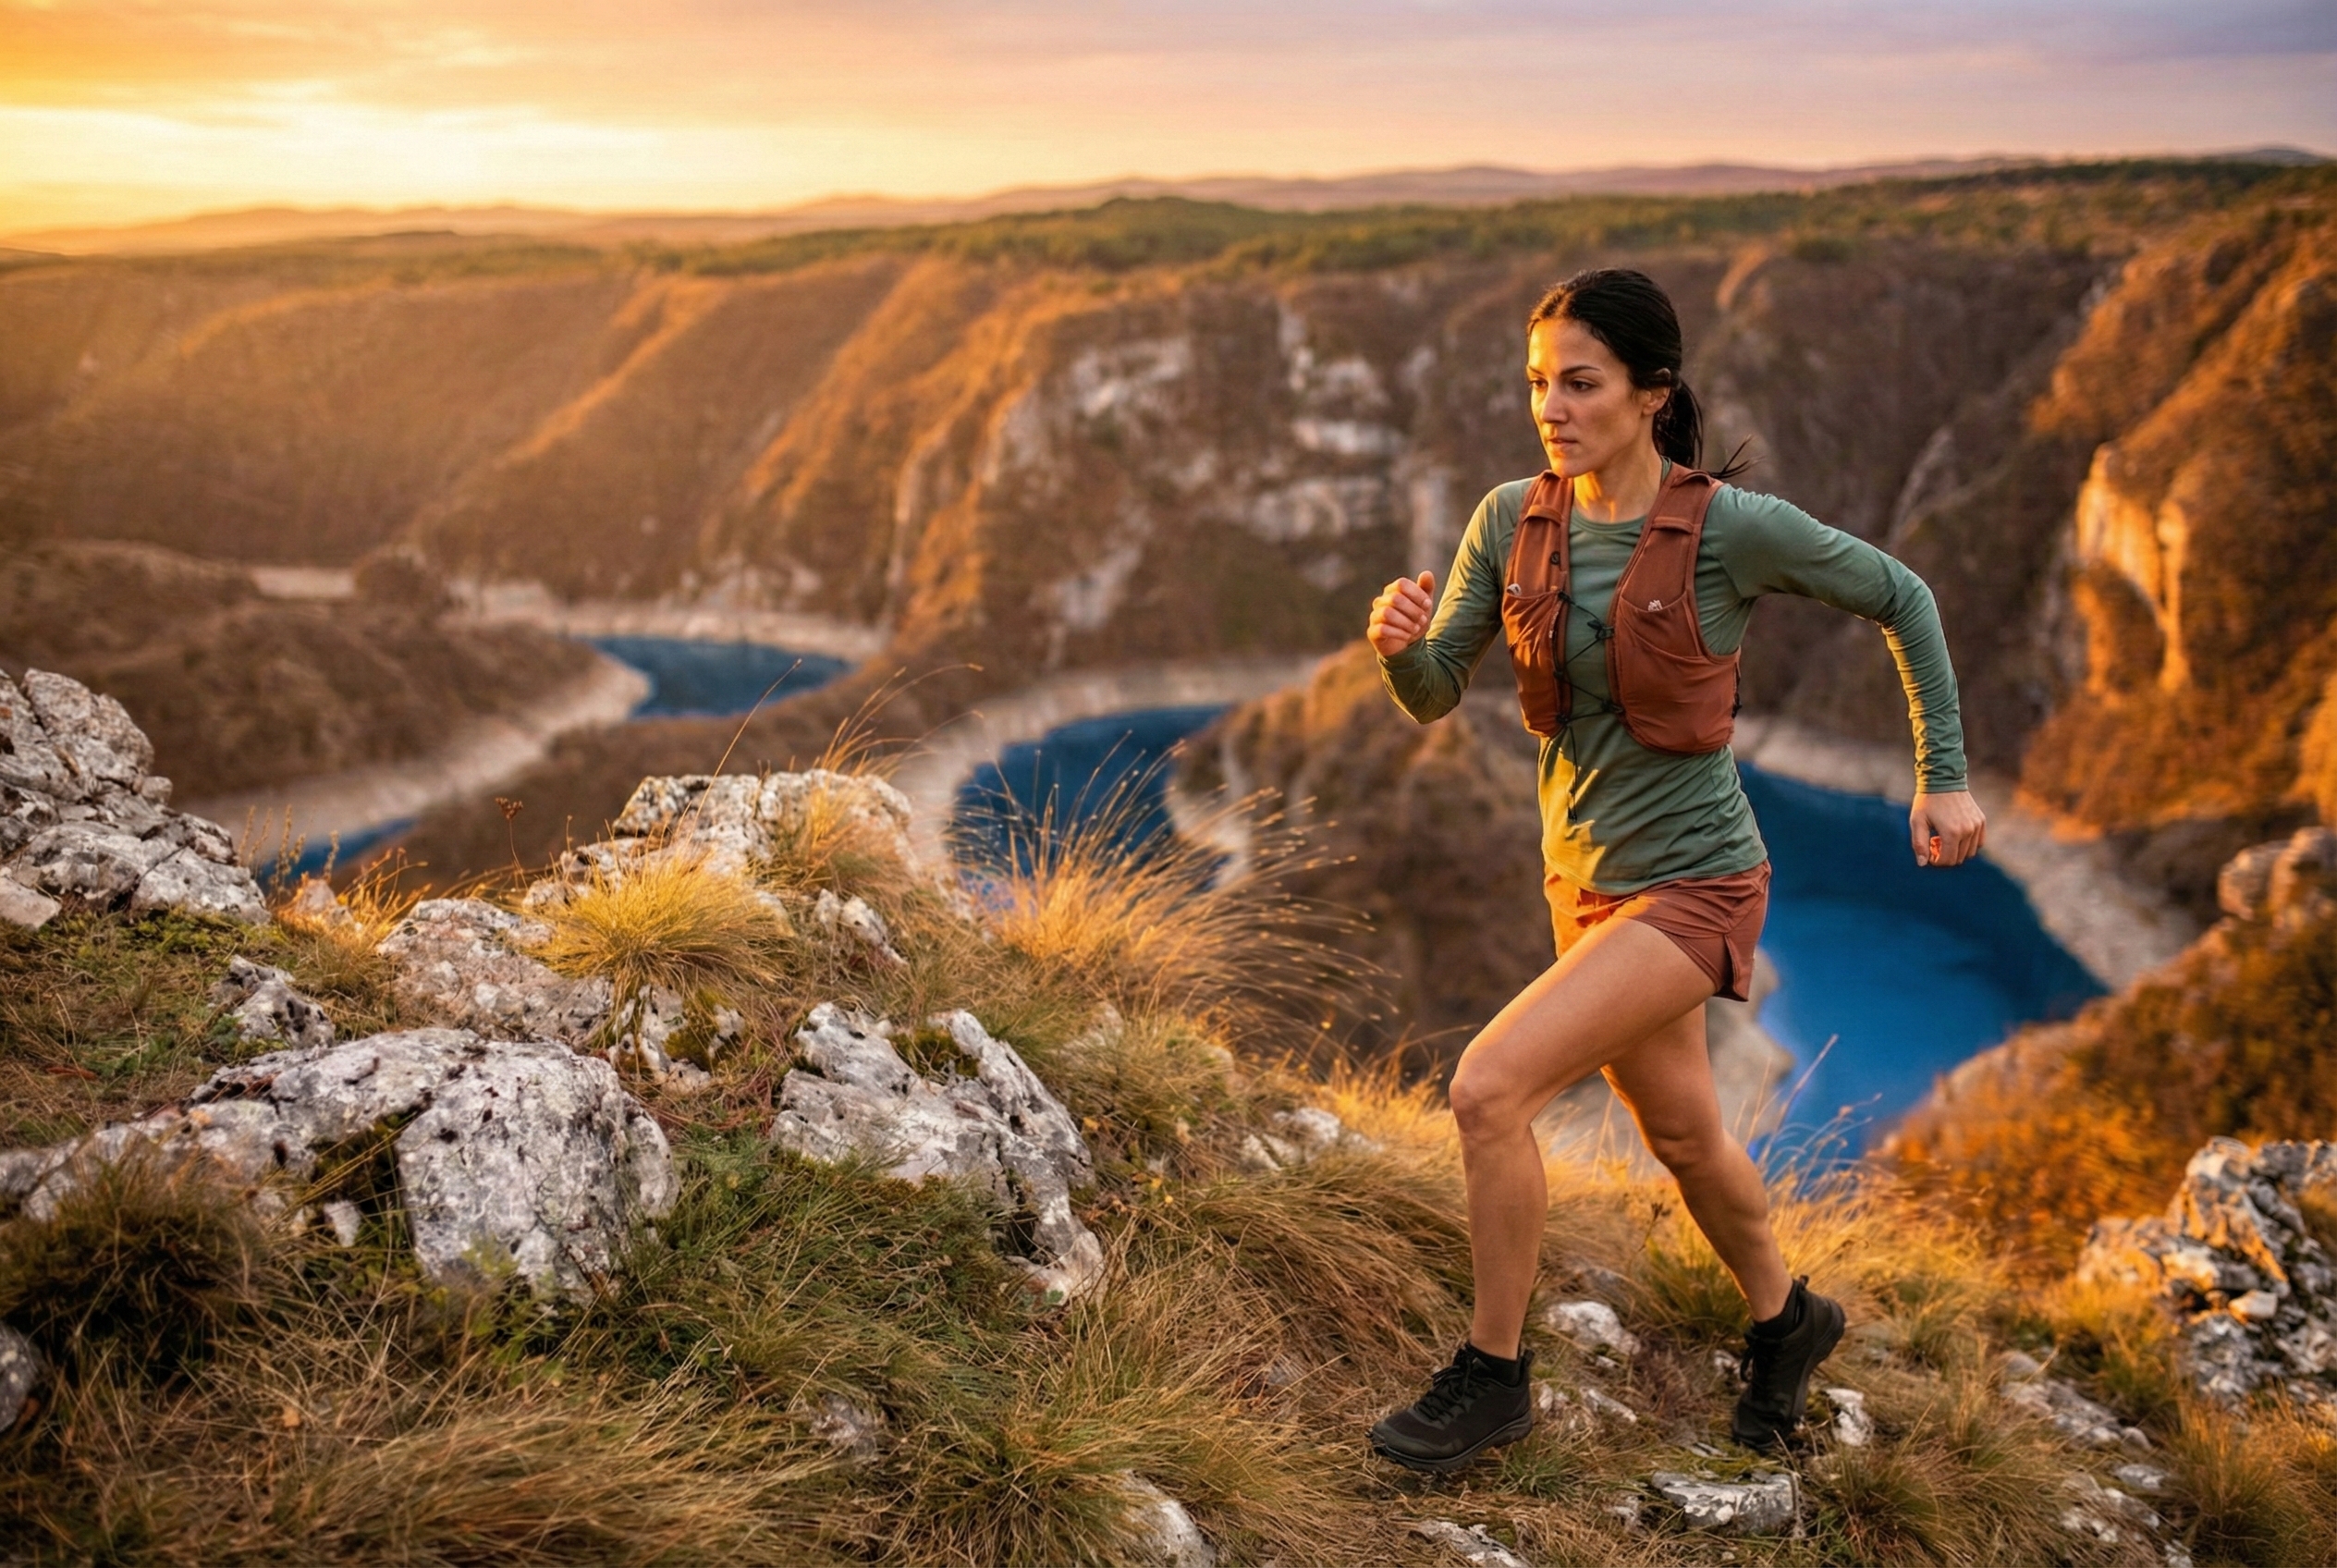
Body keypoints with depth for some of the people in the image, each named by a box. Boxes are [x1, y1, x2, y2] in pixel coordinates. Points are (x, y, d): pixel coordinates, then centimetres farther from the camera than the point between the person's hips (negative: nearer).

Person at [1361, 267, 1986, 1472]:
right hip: (1586, 877, 6)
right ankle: (1784, 1318, 51)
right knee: (1680, 1134, 24)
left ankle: (1494, 1373, 2)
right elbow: (1433, 696, -4)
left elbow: (1903, 601, -4)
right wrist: (1397, 641, -26)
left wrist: (1944, 778, -2)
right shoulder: (1513, 521, -6)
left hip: (1690, 888, -6)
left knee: (1488, 1089, -19)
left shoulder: (1734, 527, -20)